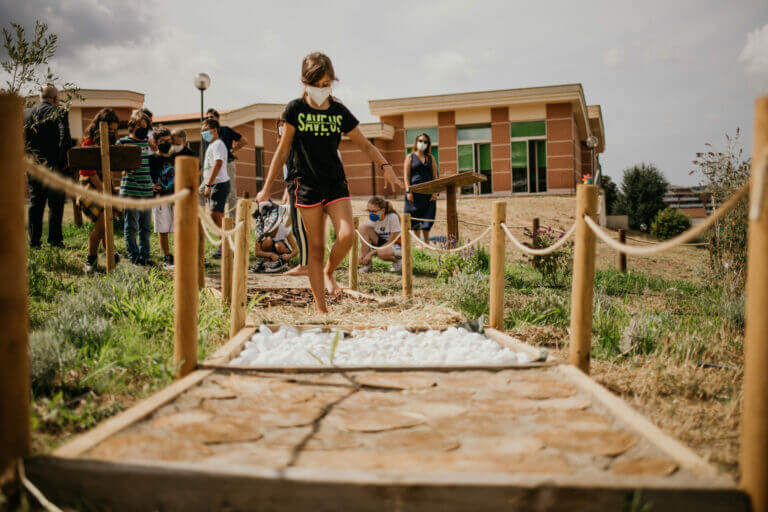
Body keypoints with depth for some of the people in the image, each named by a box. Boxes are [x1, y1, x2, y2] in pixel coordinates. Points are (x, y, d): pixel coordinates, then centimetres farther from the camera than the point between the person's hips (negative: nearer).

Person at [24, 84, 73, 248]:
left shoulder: (26, 113, 9)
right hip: (54, 167, -5)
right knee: (55, 205, 2)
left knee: (35, 204, 12)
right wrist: (62, 161, -14)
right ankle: (55, 240, 2)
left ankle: (34, 240, 13)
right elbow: (65, 138, -18)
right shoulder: (59, 113, -7)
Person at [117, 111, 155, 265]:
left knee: (146, 226, 10)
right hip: (130, 190, -6)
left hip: (147, 190, 6)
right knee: (131, 226, 0)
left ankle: (144, 255, 18)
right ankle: (134, 257, 8)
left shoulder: (146, 142, 16)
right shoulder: (122, 142, -2)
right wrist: (125, 169, -21)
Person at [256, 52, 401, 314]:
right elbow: (282, 151, 3)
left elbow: (365, 145, 11)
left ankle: (329, 272, 15)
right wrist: (266, 188, 2)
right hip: (306, 184, -2)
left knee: (347, 235, -17)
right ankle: (321, 308, 7)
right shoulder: (295, 109, -1)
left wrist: (385, 166, -6)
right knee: (315, 246, -2)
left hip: (335, 182, 2)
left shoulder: (339, 112, 5)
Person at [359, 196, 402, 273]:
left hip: (396, 245, -6)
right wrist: (361, 255, -24)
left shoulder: (393, 217, -24)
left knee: (382, 253, -42)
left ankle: (396, 261, -5)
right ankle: (367, 263, -13)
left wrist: (371, 253, -25)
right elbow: (364, 237, -8)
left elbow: (391, 242, -22)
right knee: (363, 227, -20)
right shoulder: (372, 219, -9)